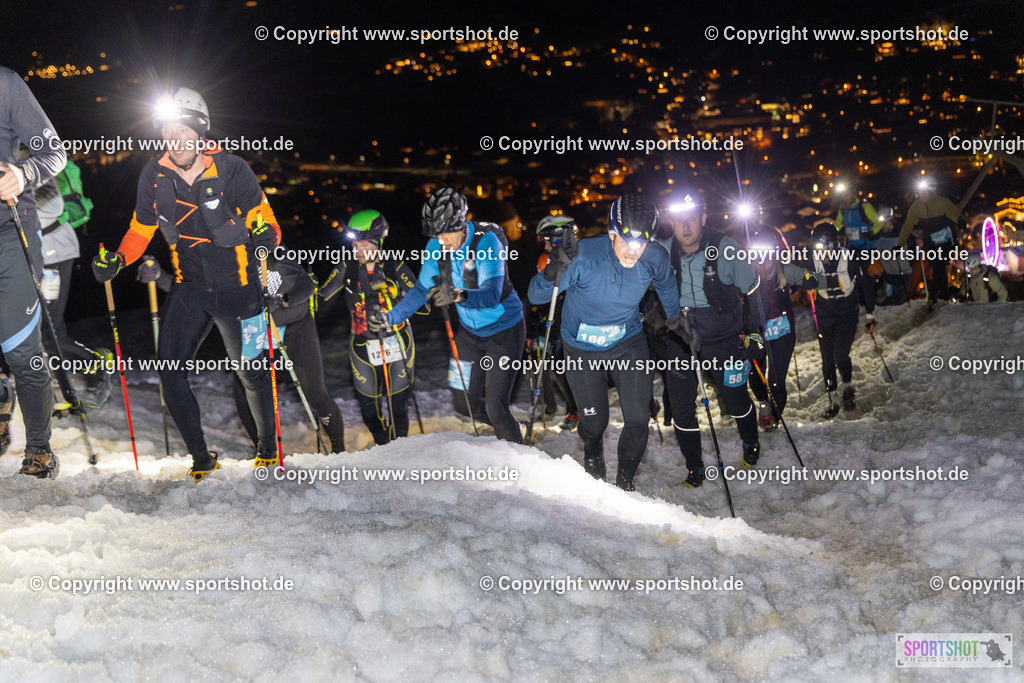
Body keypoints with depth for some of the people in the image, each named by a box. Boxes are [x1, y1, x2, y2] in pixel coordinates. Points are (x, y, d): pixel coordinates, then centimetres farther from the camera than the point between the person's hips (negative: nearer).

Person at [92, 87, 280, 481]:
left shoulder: (232, 170, -13)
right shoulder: (154, 176, -3)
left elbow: (265, 223, -8)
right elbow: (141, 230, 8)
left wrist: (263, 239, -31)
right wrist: (117, 260, -9)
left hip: (237, 286, -3)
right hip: (189, 288, 3)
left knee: (251, 373, 8)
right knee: (170, 373, -6)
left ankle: (268, 448, 32)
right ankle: (201, 459, 11)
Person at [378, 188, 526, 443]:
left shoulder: (486, 241, -27)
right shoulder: (437, 245, -10)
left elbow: (492, 294, -39)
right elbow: (422, 289, 2)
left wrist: (459, 296, -57)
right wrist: (391, 317, -7)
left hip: (504, 329, -6)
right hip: (469, 331, 6)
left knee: (495, 408, -9)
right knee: (467, 403, 9)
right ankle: (508, 427, 36)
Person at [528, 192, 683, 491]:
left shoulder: (655, 259, -19)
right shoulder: (584, 256, -30)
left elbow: (665, 284, 7)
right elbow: (536, 296, -25)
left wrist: (674, 315, 22)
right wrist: (553, 272, -45)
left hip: (628, 343, 2)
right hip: (583, 348, -2)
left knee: (638, 418, -4)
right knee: (594, 422, 7)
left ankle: (625, 482, 22)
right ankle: (593, 459, 45)